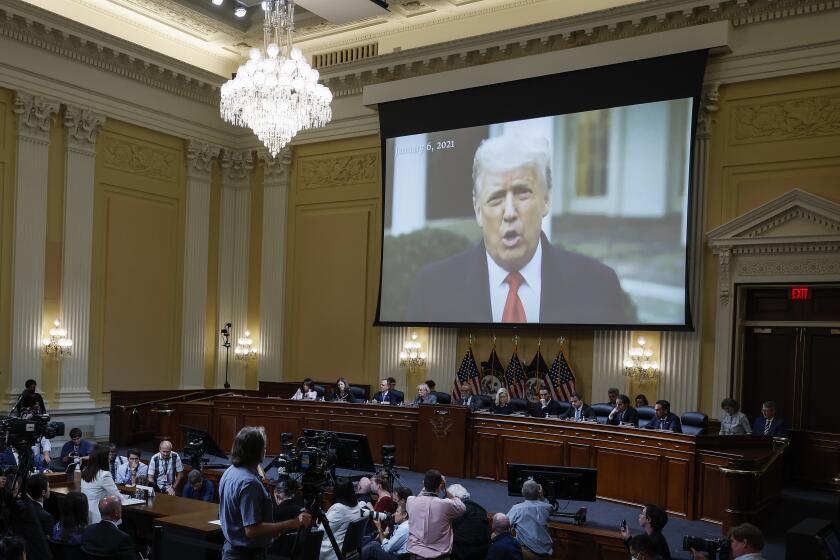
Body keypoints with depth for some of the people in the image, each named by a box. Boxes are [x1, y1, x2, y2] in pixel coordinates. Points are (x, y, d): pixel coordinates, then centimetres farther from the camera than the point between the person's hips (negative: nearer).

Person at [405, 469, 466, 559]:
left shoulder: (410, 501, -9)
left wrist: (425, 487, 12)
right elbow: (462, 508, 3)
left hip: (415, 552, 2)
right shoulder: (446, 505, -19)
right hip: (439, 555, -2)